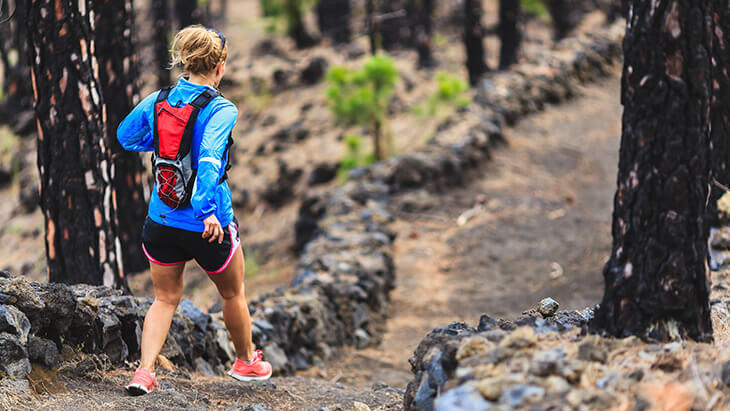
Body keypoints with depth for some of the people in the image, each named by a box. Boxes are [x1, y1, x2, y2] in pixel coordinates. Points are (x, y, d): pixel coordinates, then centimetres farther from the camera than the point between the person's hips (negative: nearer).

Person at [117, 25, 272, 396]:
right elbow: (209, 158, -32)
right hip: (208, 224, -4)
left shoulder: (156, 101, -2)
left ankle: (144, 370, -1)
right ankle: (245, 361, 40)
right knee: (232, 293, 21)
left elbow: (125, 137, 14)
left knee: (165, 298, 17)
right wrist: (208, 209, -38)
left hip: (161, 219, 4)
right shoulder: (220, 110, -17)